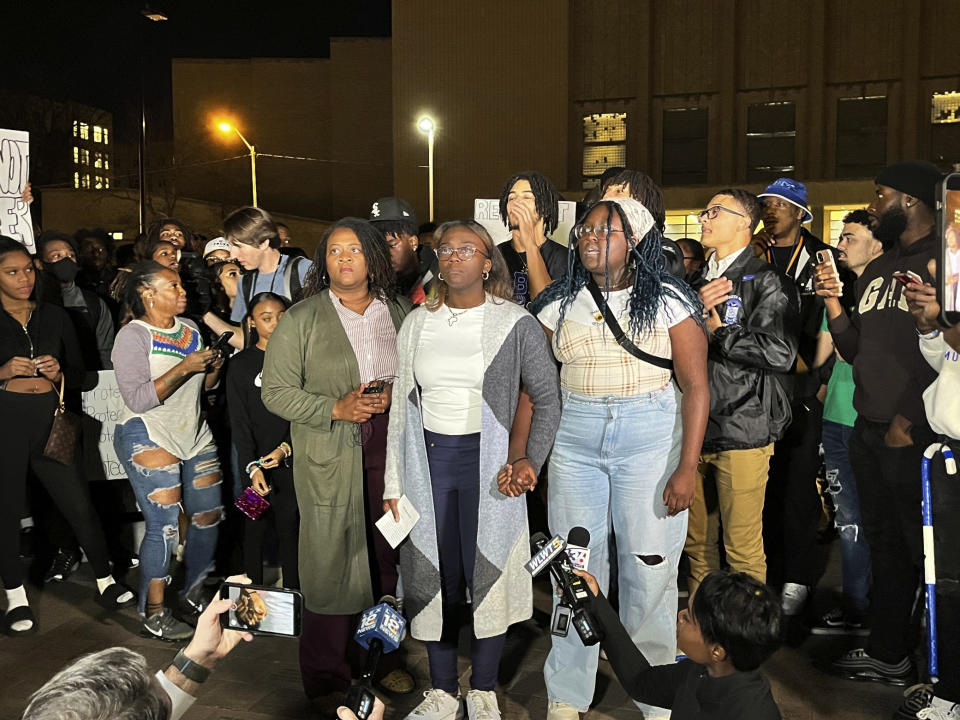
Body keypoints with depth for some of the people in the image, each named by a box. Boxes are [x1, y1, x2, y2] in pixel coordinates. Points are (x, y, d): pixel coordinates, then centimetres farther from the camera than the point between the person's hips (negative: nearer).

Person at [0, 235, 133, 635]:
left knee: (81, 505, 0)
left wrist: (58, 372, -7)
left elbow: (78, 373, 13)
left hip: (50, 418, 2)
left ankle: (105, 581, 16)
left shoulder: (54, 316, 10)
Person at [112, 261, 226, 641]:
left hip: (195, 433, 7)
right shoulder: (133, 335, -10)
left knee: (209, 515, 7)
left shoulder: (190, 328, 10)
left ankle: (194, 593, 26)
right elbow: (137, 399, -18)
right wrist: (184, 367, -23)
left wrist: (213, 368, -4)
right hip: (149, 436, -7)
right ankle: (153, 611, 8)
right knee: (164, 526, -8)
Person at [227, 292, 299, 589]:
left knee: (290, 528, 2)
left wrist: (286, 448, -11)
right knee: (255, 528, 2)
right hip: (256, 461, -1)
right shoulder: (240, 364, 2)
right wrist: (252, 466, -14)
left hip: (292, 458, 1)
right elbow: (239, 421, -3)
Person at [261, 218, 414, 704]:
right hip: (329, 456, -3)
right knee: (332, 561, 1)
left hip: (390, 449, 3)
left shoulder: (400, 312, 9)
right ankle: (326, 677, 17)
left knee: (386, 555, 11)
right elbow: (276, 391, -4)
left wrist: (394, 396, -5)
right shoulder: (300, 319, -1)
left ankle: (381, 656, 30)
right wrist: (335, 408, -15)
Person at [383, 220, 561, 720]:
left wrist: (531, 460, -11)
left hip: (488, 462, -3)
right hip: (427, 457, 3)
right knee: (433, 575, 8)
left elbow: (548, 399, 1)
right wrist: (394, 482, 5)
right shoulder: (417, 322, 7)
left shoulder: (515, 323, -3)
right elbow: (400, 404, 8)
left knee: (486, 573, 3)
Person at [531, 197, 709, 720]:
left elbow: (696, 387, -4)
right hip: (573, 436, 3)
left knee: (649, 568, 3)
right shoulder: (559, 303, 6)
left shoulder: (667, 301, -2)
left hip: (651, 434, -2)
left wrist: (687, 468, -10)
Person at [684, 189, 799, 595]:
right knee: (697, 542, 15)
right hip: (694, 427, 6)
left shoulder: (767, 281, -4)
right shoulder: (697, 282, 16)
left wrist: (717, 331, -8)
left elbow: (780, 353, -17)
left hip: (742, 429, -6)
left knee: (743, 549, 1)